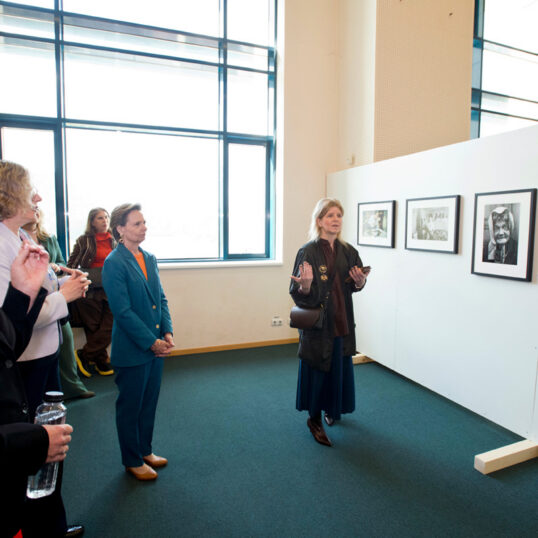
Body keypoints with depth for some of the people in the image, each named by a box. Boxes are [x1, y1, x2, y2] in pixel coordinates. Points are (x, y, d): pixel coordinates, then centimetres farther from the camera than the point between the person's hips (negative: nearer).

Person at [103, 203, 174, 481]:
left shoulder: (149, 258, 6)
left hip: (155, 347, 7)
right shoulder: (114, 263, -16)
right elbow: (122, 311, -19)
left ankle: (145, 450, 39)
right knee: (130, 406, 12)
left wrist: (167, 332, -2)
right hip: (131, 351, -7)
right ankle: (132, 460, 31)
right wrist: (151, 342, -18)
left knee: (149, 403, 20)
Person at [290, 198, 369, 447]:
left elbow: (354, 286, 12)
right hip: (317, 321, -5)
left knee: (340, 367, 16)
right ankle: (314, 419, 25)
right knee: (317, 368, 4)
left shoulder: (347, 251, 3)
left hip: (342, 320, 5)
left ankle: (333, 409, 42)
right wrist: (305, 285, -36)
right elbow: (299, 294, -14)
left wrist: (360, 281, -10)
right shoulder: (308, 251, -13)